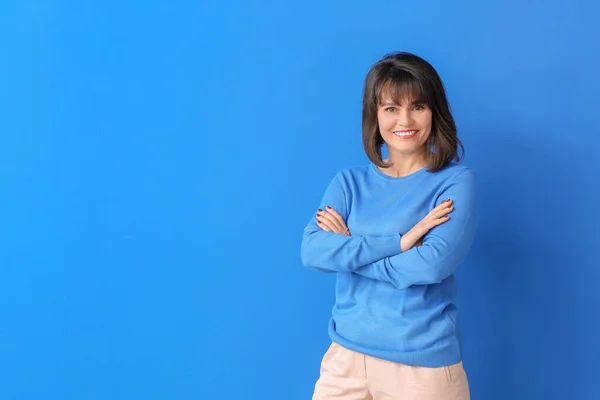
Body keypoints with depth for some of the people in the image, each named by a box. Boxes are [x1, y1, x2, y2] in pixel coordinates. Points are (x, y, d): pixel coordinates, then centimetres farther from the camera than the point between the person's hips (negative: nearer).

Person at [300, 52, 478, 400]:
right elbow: (312, 251, -11)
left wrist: (348, 248, -10)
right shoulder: (350, 181, 3)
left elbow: (434, 263, -19)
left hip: (424, 362, -3)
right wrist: (399, 240, -18)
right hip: (347, 355, 3)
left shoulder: (457, 181, -6)